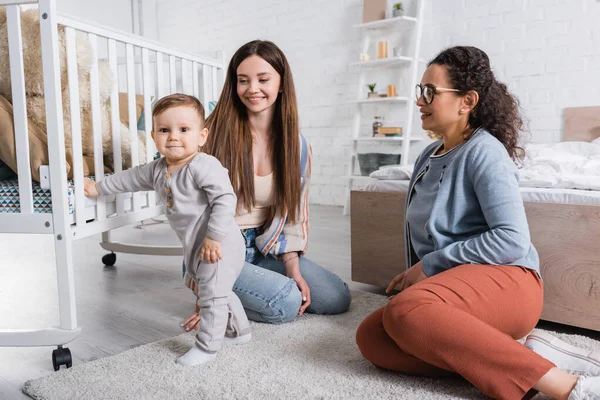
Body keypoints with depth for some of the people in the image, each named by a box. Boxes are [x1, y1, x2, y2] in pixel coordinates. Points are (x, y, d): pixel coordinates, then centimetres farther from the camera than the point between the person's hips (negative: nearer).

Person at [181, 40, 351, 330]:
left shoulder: (295, 143, 2)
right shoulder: (215, 135, -14)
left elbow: (292, 210, 7)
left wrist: (293, 268, -5)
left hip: (266, 249, 6)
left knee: (337, 298, -6)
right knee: (286, 302, -26)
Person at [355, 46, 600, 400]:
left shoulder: (484, 151, -6)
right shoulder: (429, 156, 19)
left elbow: (513, 240, -16)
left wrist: (430, 265, -12)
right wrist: (414, 275, 9)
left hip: (505, 278, -7)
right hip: (446, 282, 8)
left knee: (405, 311, -37)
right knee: (371, 338, -20)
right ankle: (526, 357, -19)